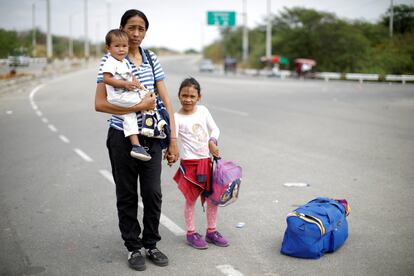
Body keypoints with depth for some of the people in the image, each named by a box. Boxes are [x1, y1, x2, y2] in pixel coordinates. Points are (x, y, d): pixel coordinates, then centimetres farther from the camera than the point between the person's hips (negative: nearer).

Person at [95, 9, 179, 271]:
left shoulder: (151, 59, 6)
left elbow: (165, 101, 5)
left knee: (153, 193, 6)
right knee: (127, 195, 9)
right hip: (123, 137, -3)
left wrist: (173, 139, 1)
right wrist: (139, 106, -20)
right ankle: (133, 248, 24)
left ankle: (151, 244, 25)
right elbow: (100, 104, -14)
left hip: (151, 137, 3)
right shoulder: (111, 60, -6)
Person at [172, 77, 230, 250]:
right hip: (189, 163, -5)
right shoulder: (177, 118, -11)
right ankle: (191, 233, 21)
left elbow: (214, 129, 10)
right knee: (191, 199, 5)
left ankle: (211, 231, 27)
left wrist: (212, 141, -7)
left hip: (207, 161, 5)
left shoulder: (203, 111, 3)